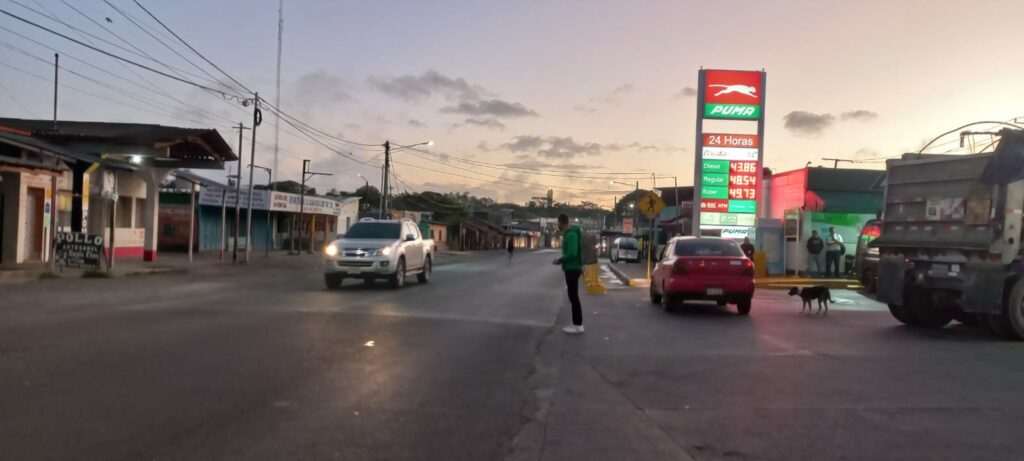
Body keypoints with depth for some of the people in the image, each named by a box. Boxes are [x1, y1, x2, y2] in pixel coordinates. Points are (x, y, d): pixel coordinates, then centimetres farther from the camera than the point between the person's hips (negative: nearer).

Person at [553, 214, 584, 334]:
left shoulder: (571, 235, -18)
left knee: (574, 297, -6)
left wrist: (560, 260, -14)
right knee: (573, 297, 13)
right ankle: (576, 324, 17)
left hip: (572, 269, -10)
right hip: (571, 268, 10)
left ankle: (578, 325, -2)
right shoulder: (568, 234, 13)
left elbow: (572, 253, -26)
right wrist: (562, 260, 13)